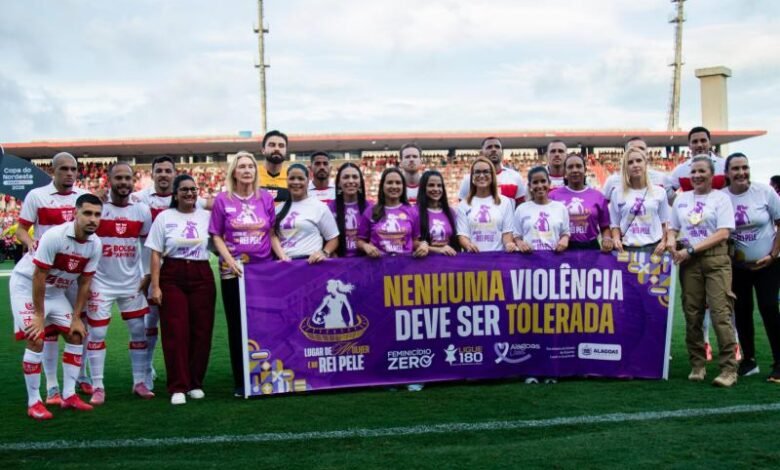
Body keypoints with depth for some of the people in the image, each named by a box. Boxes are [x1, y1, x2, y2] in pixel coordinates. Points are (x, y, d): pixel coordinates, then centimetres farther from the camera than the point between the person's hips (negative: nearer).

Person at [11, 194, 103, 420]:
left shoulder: (95, 244, -12)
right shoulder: (54, 236, -31)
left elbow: (84, 283, -2)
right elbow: (38, 278, -25)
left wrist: (76, 318, -2)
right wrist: (39, 315, -19)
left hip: (55, 291, 7)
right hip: (27, 285, -7)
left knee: (76, 336, 3)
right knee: (36, 341, -14)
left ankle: (68, 395, 12)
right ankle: (33, 402, -2)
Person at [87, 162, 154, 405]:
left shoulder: (142, 210, 2)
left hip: (132, 282, 3)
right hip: (101, 283, -3)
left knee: (139, 331, 7)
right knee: (96, 334, 1)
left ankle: (139, 382, 18)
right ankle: (97, 387, 11)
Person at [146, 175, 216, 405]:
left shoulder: (206, 216, 8)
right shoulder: (164, 218, 4)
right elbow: (156, 254, 2)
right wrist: (155, 286, -4)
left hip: (202, 276, 2)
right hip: (172, 277, -1)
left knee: (201, 331, 2)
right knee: (175, 332, -4)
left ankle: (195, 383, 16)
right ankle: (178, 387, 1)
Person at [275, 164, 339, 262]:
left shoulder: (319, 207, 4)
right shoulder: (280, 208, 16)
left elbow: (333, 238, 5)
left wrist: (324, 253, -12)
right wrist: (281, 255, 1)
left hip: (309, 262, -3)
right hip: (284, 262, 3)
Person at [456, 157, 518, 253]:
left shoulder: (504, 202, 12)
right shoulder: (464, 204, 11)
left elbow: (507, 232, 8)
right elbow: (462, 234, 4)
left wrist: (509, 244, -13)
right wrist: (468, 245, -17)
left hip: (498, 255, 0)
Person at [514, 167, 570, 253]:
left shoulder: (560, 207, 9)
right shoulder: (521, 209, 7)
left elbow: (565, 232, 13)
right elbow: (517, 235, 9)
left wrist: (564, 240, -7)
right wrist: (520, 243, -11)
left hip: (554, 254, 1)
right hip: (530, 255, -1)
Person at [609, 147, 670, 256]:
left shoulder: (659, 192, 8)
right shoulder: (618, 193, 6)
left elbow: (664, 223, 11)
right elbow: (615, 224, 8)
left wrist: (663, 242, -4)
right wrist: (616, 238, -11)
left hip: (654, 248, 1)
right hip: (627, 248, -1)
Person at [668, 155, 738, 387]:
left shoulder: (721, 198, 3)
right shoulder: (682, 199, 16)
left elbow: (723, 233, -7)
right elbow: (673, 228, 20)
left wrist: (691, 249, -12)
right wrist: (671, 241, -4)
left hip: (715, 258, -4)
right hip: (689, 261, 4)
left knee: (720, 313, -11)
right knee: (692, 313, 3)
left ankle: (729, 368, -8)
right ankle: (697, 365, 12)